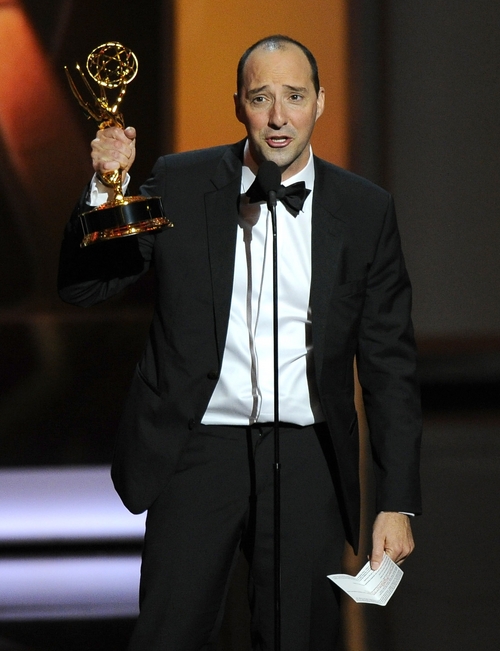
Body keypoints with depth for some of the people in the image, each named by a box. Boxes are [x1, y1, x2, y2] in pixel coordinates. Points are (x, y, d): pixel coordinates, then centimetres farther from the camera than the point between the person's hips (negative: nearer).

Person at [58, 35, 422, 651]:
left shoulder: (365, 210, 2)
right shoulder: (179, 185, 1)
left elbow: (389, 363, 4)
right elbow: (81, 286, 2)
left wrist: (397, 503, -1)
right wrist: (105, 186, -15)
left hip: (306, 459, 1)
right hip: (197, 451, 0)